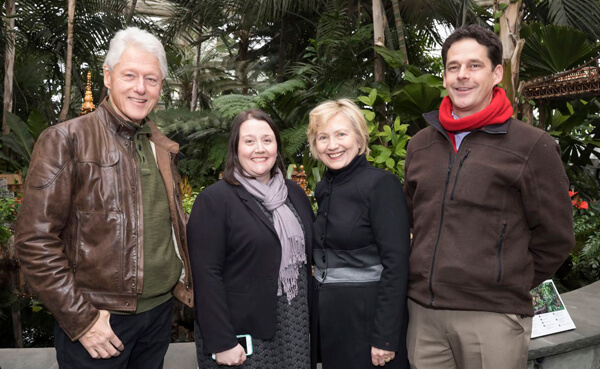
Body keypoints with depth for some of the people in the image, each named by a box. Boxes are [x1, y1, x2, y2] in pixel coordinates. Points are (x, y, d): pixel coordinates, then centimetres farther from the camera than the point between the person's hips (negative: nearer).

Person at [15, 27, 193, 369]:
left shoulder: (163, 148, 7)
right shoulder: (66, 140, -10)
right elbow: (36, 241, -13)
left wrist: (187, 283, 8)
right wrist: (80, 319, -15)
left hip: (161, 311, 6)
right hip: (99, 321, -5)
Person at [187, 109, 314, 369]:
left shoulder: (294, 193, 7)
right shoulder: (214, 200, -11)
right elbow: (206, 275, -14)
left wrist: (312, 316, 9)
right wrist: (221, 342, -16)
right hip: (243, 333, -5)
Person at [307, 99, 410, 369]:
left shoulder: (381, 184, -14)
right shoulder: (324, 188, 7)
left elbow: (396, 264, -17)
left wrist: (384, 337, -19)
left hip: (367, 315, -7)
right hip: (327, 316, 7)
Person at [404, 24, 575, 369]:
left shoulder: (534, 146, -5)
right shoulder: (420, 145, 9)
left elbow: (554, 238, 0)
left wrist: (509, 285, 4)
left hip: (493, 318, -4)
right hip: (423, 313, 4)